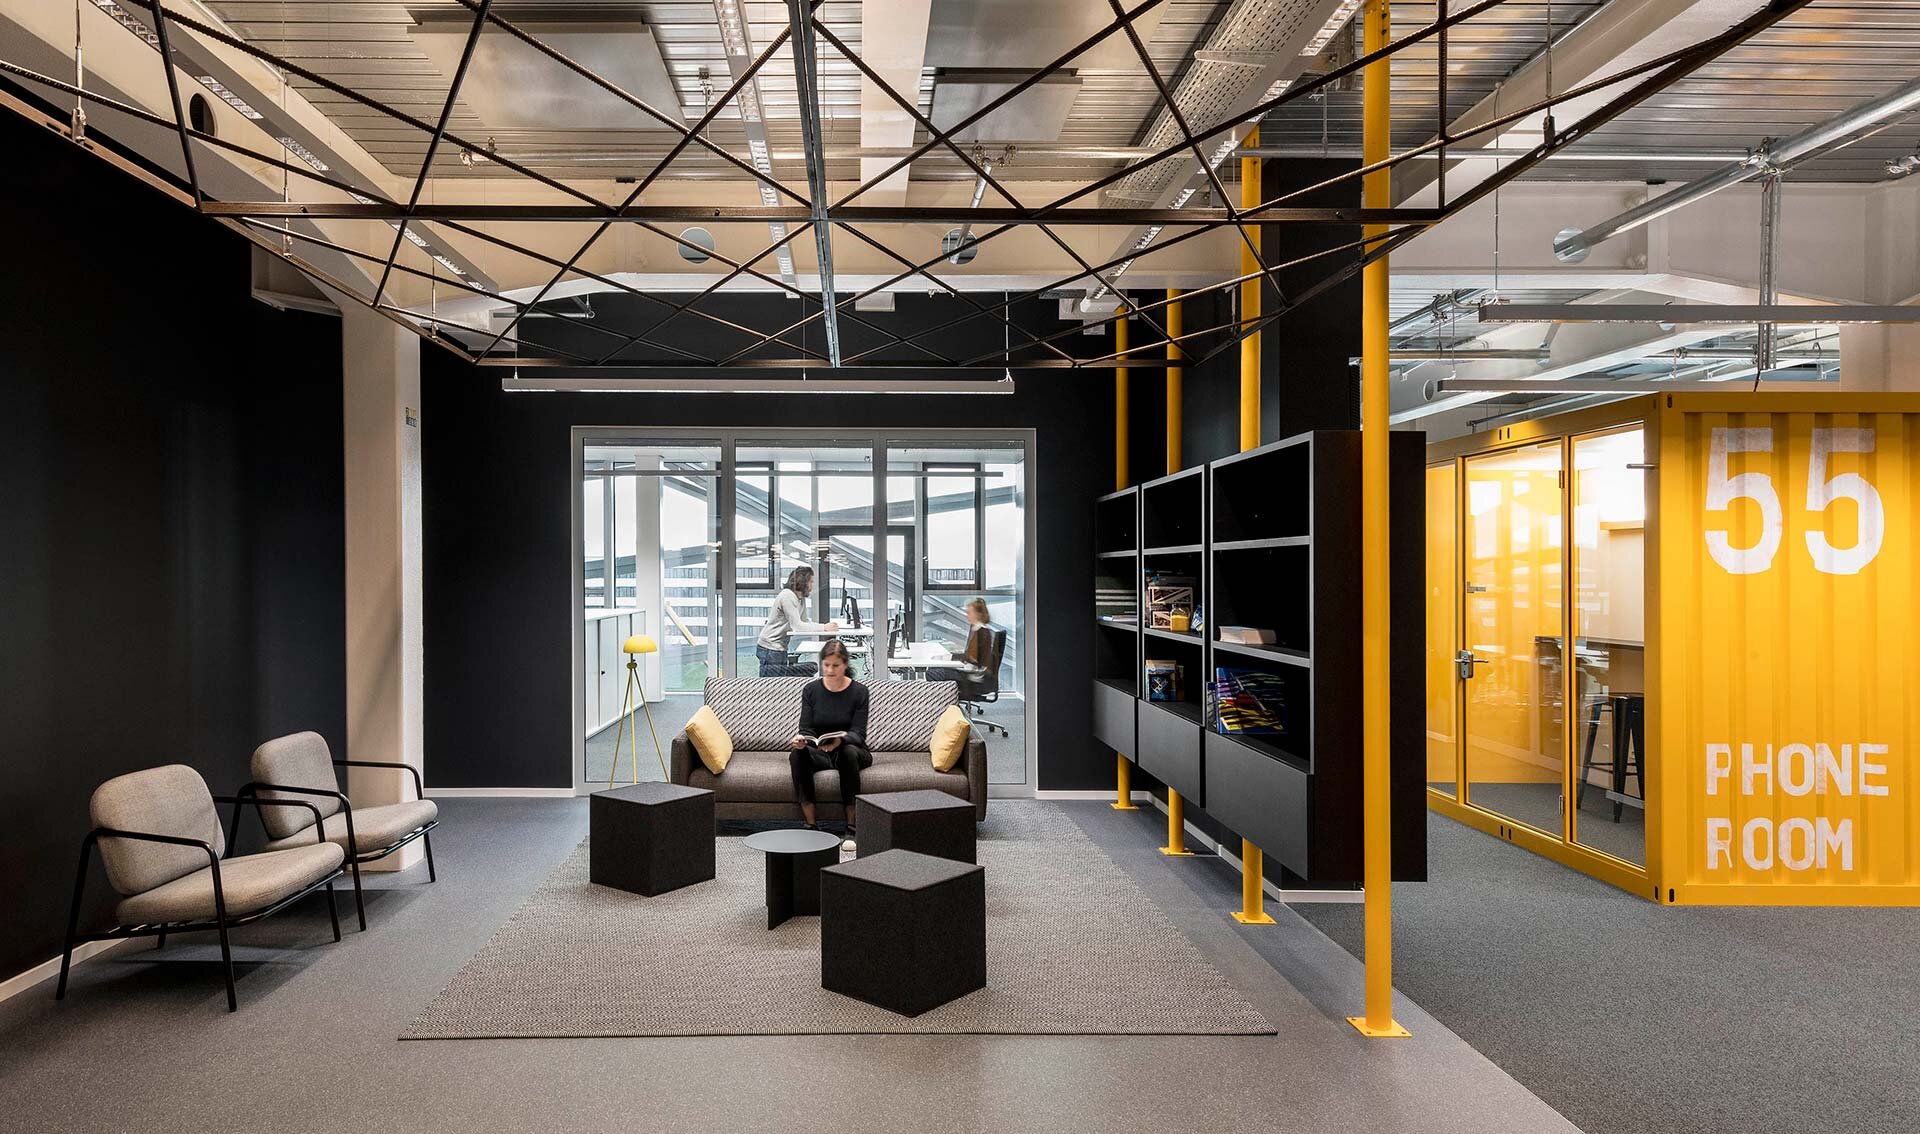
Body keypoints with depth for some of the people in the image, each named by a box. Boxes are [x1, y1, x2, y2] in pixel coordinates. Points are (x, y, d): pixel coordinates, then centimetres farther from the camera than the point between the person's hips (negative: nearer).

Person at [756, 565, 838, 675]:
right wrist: (823, 628, -20)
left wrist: (825, 626, -7)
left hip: (780, 648, 10)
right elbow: (797, 626, -22)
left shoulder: (801, 599, 12)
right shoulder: (787, 596, -18)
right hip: (771, 649, -10)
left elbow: (805, 623, 8)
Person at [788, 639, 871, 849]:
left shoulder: (858, 691, -6)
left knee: (848, 752, -37)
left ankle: (851, 827, -29)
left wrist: (839, 740, -36)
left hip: (851, 749, -2)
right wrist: (800, 739, -29)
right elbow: (806, 728, -4)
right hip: (819, 753, 2)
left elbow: (858, 734, -13)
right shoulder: (811, 690, 0)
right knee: (797, 754, -30)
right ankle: (811, 824, -25)